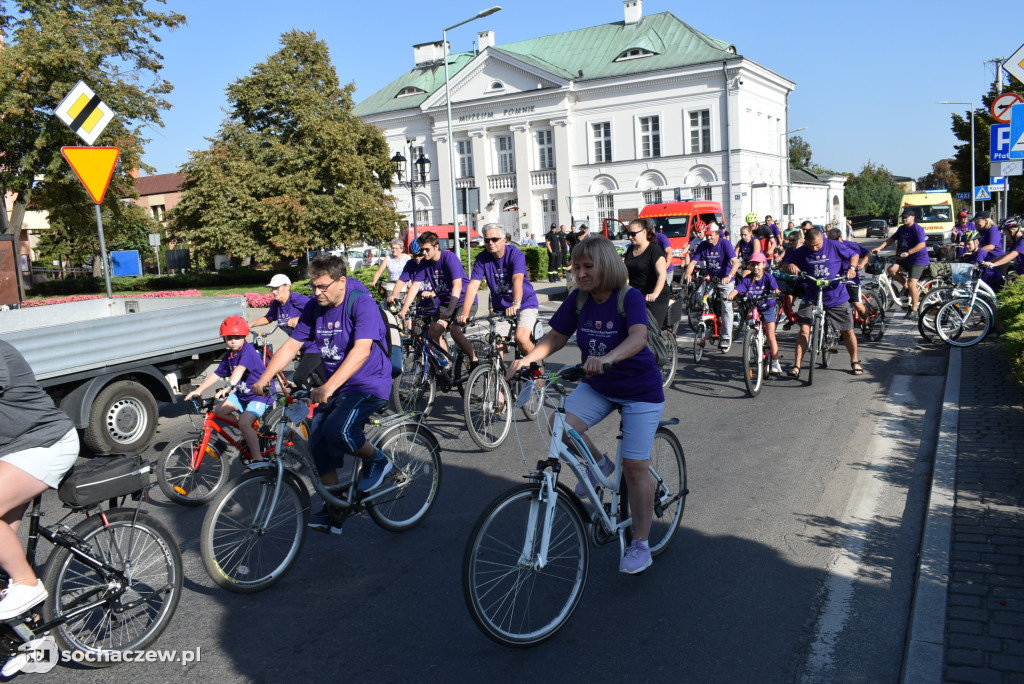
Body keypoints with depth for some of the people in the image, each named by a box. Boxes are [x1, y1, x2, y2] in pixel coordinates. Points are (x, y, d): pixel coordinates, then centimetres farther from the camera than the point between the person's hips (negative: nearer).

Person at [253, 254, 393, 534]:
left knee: (338, 430, -29)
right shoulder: (314, 307, 2)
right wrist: (262, 380, -7)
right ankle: (333, 513, 15)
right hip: (334, 388, 8)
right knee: (318, 445, 1)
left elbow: (361, 351, -32)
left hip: (369, 385, -8)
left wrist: (328, 388, -42)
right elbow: (291, 345, 4)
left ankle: (377, 461, 0)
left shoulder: (362, 303, -20)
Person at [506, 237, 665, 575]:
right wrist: (527, 359, -20)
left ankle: (640, 544, 13)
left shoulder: (630, 298, -22)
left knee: (634, 467, -5)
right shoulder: (577, 300, -7)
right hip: (596, 386, 5)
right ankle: (599, 464, 10)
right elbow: (555, 337, -1)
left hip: (640, 391, -5)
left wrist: (606, 358, -58)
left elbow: (638, 337, -38)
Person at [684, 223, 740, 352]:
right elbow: (693, 262, -8)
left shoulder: (725, 244, -16)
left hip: (726, 281, -4)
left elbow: (736, 262, -26)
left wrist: (729, 276, -43)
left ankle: (726, 337, -3)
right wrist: (688, 273, -30)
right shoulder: (703, 246, -5)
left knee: (726, 308, -9)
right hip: (710, 280, 4)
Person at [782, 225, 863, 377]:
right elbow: (784, 266, -3)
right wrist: (790, 266, -26)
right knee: (804, 329, -12)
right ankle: (796, 366, -8)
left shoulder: (834, 246, -6)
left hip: (837, 297, 0)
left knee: (847, 331, 7)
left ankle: (854, 362, 29)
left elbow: (854, 255, 5)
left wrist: (852, 268, -14)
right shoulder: (802, 252, -5)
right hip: (812, 297, 0)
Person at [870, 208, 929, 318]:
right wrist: (879, 248, -2)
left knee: (912, 284, -14)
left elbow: (922, 244, -27)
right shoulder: (902, 229, 10)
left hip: (919, 260, -8)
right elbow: (891, 239, 12)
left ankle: (914, 309, 0)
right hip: (906, 259, 8)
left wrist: (908, 252, -38)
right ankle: (907, 287, 5)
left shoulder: (918, 229, -16)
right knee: (892, 270, -12)